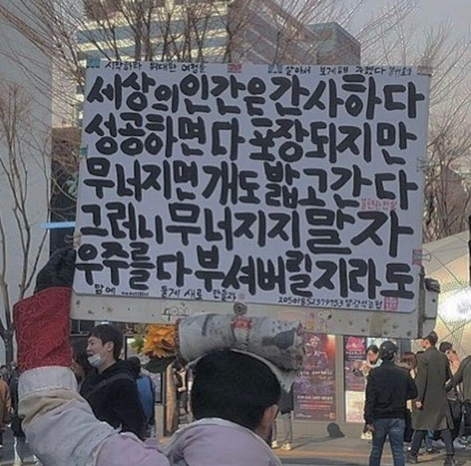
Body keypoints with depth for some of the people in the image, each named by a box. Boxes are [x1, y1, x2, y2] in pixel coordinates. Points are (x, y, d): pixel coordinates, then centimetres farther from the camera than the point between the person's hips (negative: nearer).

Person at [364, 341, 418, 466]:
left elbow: (370, 398, -11)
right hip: (397, 418, 0)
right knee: (398, 451, 3)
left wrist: (368, 420, -9)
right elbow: (413, 392, 6)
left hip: (379, 418, 0)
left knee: (376, 450, 13)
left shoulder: (374, 373, -8)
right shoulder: (403, 373, -5)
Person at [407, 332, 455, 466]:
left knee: (421, 426, 6)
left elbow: (421, 379, -16)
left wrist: (418, 398, -15)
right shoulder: (443, 357, 5)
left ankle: (413, 454, 15)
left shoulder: (424, 357, -12)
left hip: (427, 397, -4)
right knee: (444, 426, 4)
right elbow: (448, 376, 13)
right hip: (441, 397, 4)